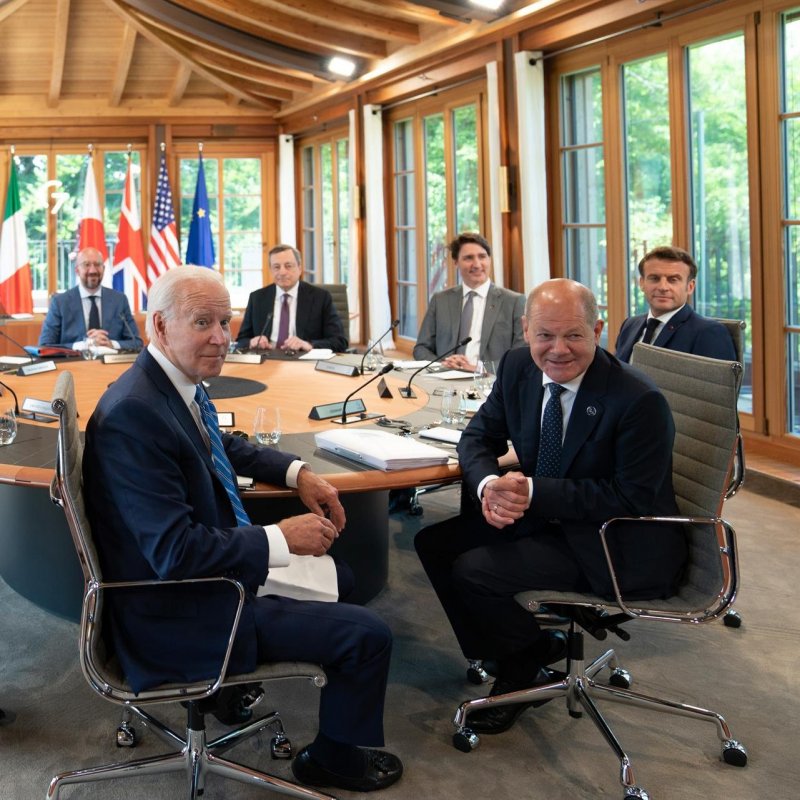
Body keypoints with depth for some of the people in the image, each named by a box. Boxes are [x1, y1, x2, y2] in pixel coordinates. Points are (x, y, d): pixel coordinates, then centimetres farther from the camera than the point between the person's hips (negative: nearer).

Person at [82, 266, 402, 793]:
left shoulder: (179, 384, -1)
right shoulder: (133, 415, -29)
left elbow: (224, 446, 21)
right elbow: (175, 552, -31)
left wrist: (298, 472, 7)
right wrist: (282, 540, -23)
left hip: (203, 569, 10)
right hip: (182, 616, -10)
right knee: (368, 635, -8)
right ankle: (337, 758, 19)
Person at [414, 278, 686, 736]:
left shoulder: (640, 401, -24)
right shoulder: (518, 367, -4)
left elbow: (633, 500, -23)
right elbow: (480, 436, 5)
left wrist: (533, 492, -28)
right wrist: (489, 484, -20)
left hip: (618, 545, -8)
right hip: (544, 516, 8)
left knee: (473, 571, -20)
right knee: (435, 543, -2)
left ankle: (528, 664, 9)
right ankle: (521, 649, 9)